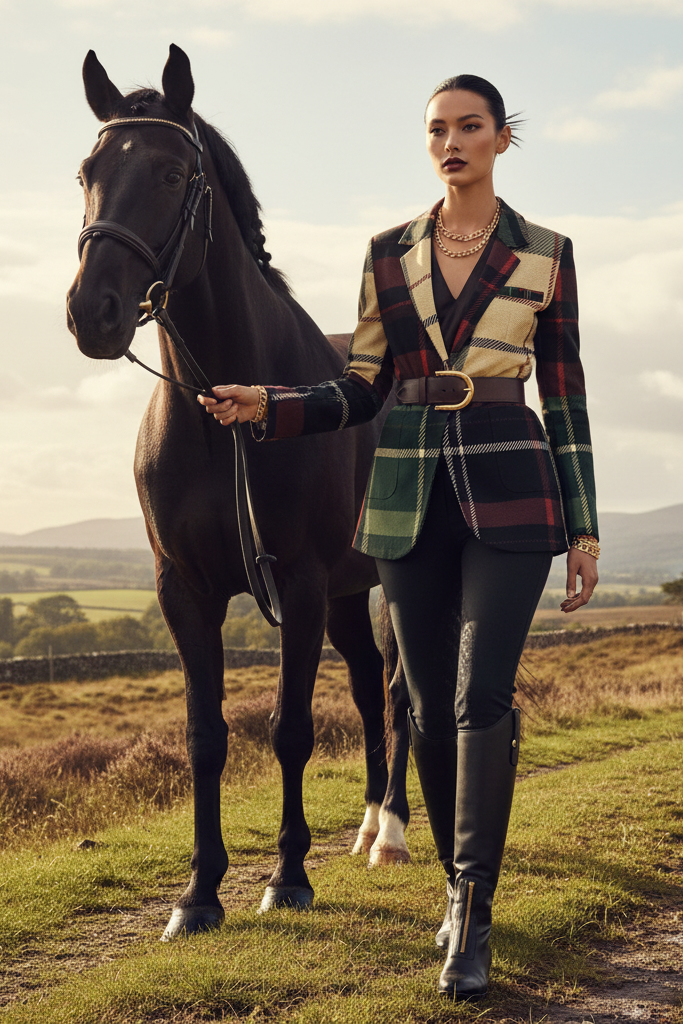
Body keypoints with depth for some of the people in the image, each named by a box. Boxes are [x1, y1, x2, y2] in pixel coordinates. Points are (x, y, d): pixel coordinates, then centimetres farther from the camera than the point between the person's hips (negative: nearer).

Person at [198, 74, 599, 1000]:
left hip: (510, 490, -2)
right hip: (411, 495, 3)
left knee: (482, 696, -14)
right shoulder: (389, 255, 8)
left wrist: (585, 526, 3)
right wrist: (267, 408, -6)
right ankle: (463, 886, 24)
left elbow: (565, 398, 5)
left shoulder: (544, 255, 3)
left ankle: (471, 918, -9)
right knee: (431, 707, 6)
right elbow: (361, 391, 10)